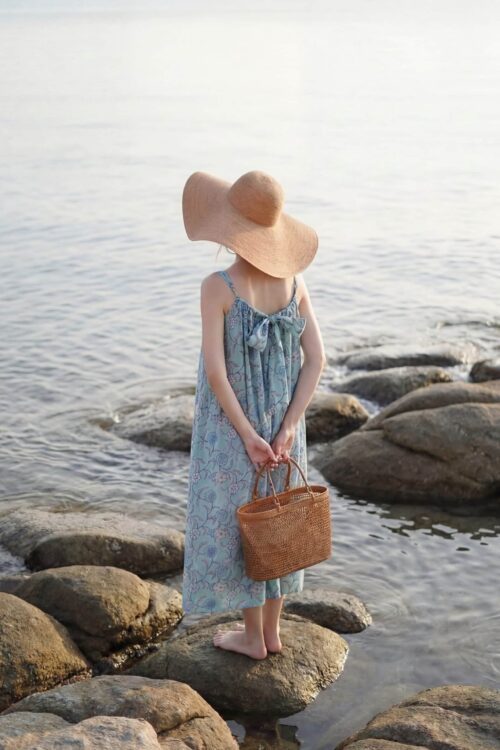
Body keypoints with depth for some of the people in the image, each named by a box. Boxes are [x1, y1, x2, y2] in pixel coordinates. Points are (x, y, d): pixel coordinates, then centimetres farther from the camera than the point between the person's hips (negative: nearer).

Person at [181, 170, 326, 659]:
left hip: (232, 423, -5)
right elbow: (316, 358, -7)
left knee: (237, 522, 12)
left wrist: (247, 436, -18)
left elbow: (215, 370, -25)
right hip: (281, 419, 5)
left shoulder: (217, 287, -22)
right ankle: (270, 629, 31)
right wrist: (288, 428, -9)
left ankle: (252, 636, 26)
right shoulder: (293, 279, -5)